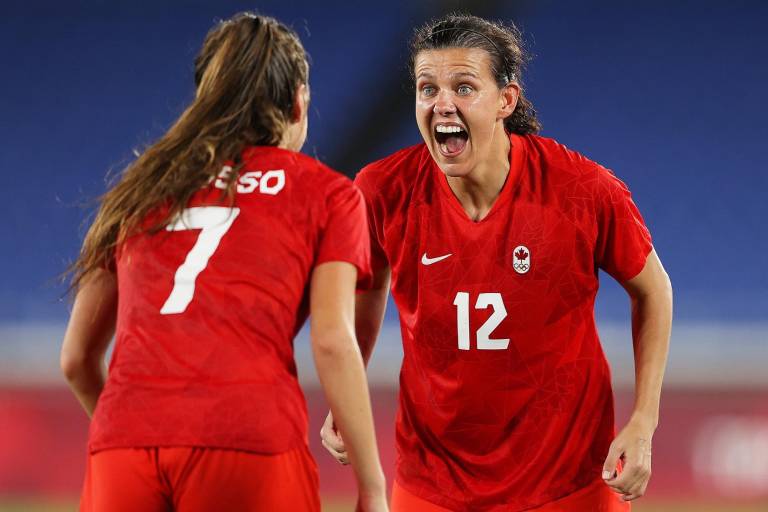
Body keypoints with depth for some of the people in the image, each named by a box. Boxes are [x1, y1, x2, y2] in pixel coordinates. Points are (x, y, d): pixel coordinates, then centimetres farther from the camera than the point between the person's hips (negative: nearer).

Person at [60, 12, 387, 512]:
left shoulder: (138, 190, 25)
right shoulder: (327, 193, 15)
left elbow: (77, 359, 26)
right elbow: (332, 339, 1)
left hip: (122, 439, 3)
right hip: (250, 443, -3)